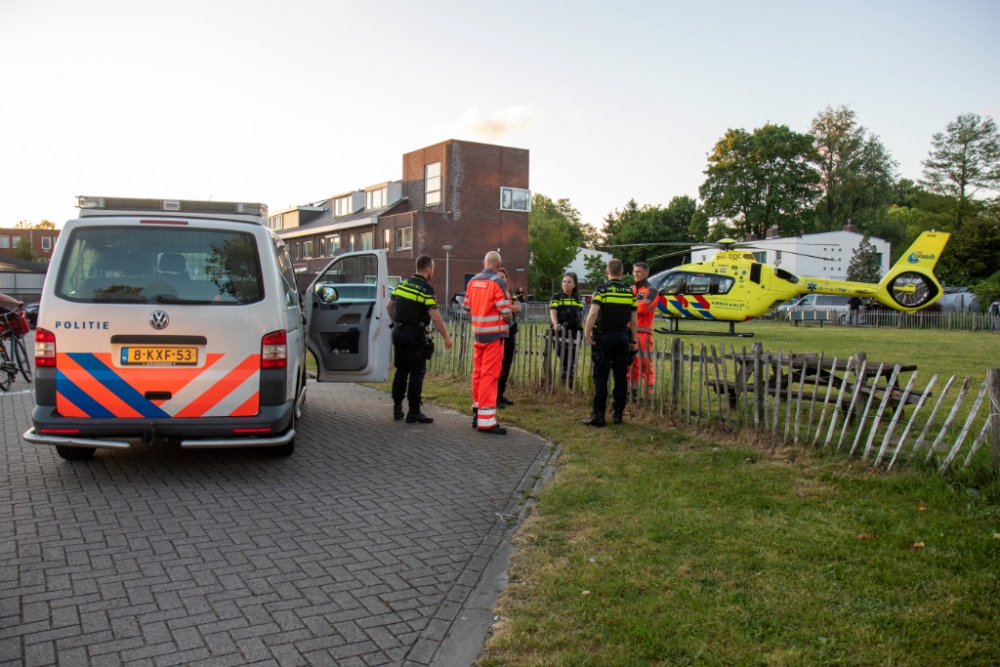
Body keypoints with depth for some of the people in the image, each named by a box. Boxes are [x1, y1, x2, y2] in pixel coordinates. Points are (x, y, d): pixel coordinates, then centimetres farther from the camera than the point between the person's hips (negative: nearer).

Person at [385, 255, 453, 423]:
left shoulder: (402, 284, 8)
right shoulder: (426, 289, -14)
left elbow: (389, 306, 16)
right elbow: (435, 317, -19)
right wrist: (446, 337, -11)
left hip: (398, 333, 7)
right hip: (415, 336, -7)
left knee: (401, 371, 15)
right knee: (417, 373, 1)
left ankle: (397, 409, 19)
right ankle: (413, 412, 3)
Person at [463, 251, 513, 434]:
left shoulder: (473, 281, 5)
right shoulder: (498, 282, -14)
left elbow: (466, 307, 11)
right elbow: (506, 314, -16)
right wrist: (509, 318, 5)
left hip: (478, 333, 6)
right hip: (494, 335, -6)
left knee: (478, 373, 14)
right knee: (490, 375, -5)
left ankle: (477, 413, 23)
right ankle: (486, 420, -4)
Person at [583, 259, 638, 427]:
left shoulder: (601, 290, -6)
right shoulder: (630, 292, 7)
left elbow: (593, 314, -19)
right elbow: (633, 321, 8)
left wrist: (587, 334, -12)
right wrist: (633, 340, 16)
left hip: (604, 337, -3)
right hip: (622, 337, 4)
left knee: (601, 377, -1)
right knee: (621, 376, 9)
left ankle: (598, 415, -3)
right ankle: (618, 413, 13)